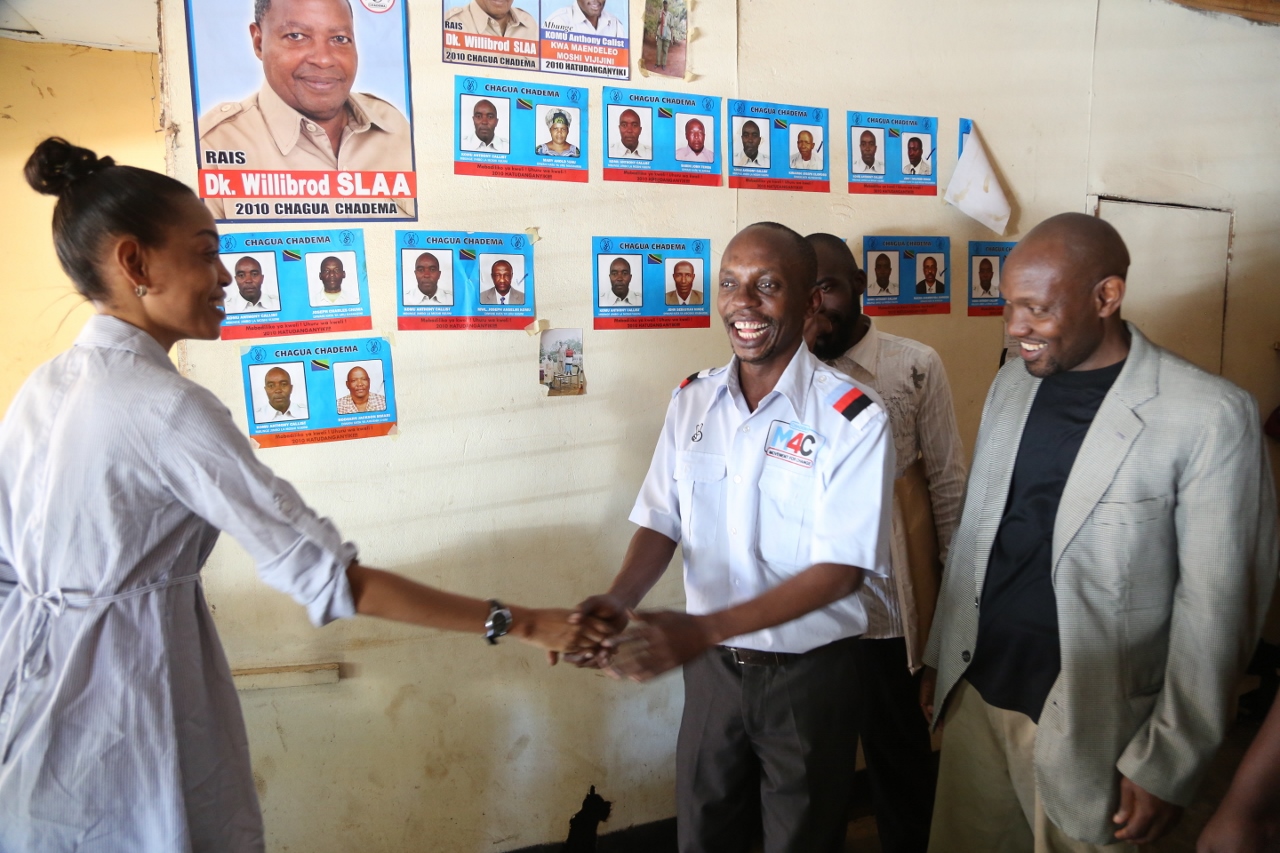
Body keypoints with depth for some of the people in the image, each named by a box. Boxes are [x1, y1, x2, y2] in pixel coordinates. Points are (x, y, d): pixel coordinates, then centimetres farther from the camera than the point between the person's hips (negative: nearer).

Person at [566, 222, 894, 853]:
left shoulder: (854, 418, -18)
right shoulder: (691, 401, -3)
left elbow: (841, 568, -21)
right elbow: (662, 522, -1)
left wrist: (702, 629, -30)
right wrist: (618, 601, -22)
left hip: (807, 674, -3)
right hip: (711, 663, 4)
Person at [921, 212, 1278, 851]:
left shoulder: (1209, 415, -15)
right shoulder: (1013, 381, 3)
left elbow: (1215, 608, -12)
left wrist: (1168, 766, -9)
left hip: (1087, 727, -5)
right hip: (975, 693, 5)